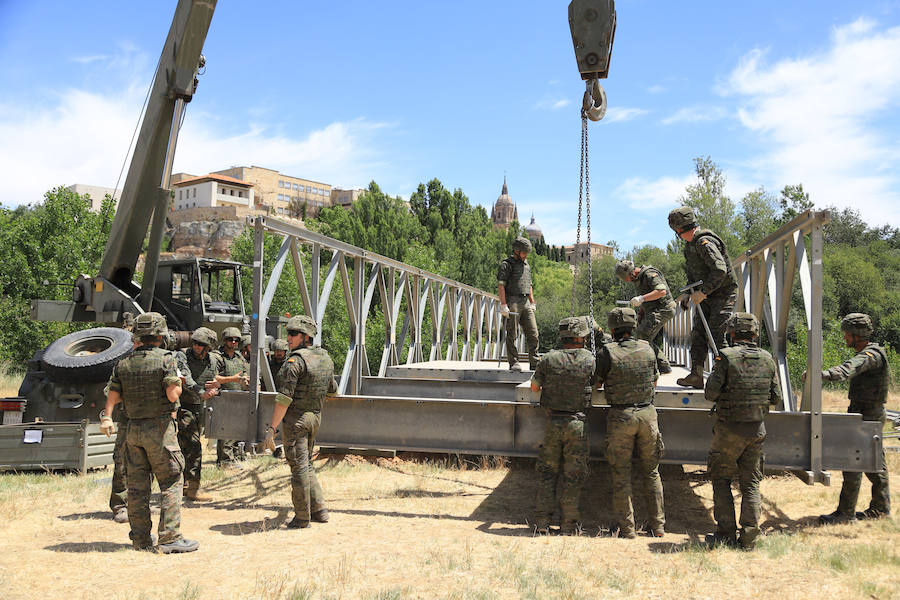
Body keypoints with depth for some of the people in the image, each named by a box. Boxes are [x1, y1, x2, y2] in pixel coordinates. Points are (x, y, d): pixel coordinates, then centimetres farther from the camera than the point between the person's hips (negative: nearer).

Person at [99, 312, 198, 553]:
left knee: (137, 484, 10)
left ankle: (140, 538, 17)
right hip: (159, 428, -5)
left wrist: (106, 418, 16)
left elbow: (113, 396, 7)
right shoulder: (165, 359, -9)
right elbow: (172, 395, -14)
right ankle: (170, 538, -2)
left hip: (133, 429, 5)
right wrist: (179, 382, 4)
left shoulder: (123, 363, 7)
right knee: (171, 482, 1)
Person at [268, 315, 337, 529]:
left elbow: (284, 398, -19)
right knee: (306, 464, 20)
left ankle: (302, 517, 8)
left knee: (299, 467, 0)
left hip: (296, 418, -8)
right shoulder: (325, 357, 8)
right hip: (316, 416, 8)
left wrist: (272, 427, -16)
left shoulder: (295, 361, -17)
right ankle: (319, 510, 20)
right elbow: (332, 390, 19)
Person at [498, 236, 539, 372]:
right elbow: (500, 285, -10)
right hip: (513, 301, -7)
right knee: (512, 335, -3)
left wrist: (532, 303, 21)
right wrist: (503, 304, -17)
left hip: (526, 303, 7)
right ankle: (514, 363, 2)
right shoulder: (506, 264, -2)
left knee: (533, 334, 1)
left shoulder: (526, 265, 21)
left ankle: (535, 363, 5)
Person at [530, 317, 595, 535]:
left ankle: (542, 520, 14)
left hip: (553, 422, 2)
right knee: (573, 475, 8)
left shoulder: (549, 359, -5)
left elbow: (534, 387, 5)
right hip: (577, 423, -1)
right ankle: (568, 523, 12)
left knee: (547, 472, 13)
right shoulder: (590, 361, -8)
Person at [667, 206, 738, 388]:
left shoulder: (705, 242, -22)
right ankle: (696, 375, 4)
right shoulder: (691, 244, 10)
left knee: (717, 335, -12)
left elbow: (720, 271, -30)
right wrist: (689, 293, 11)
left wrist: (702, 292, -25)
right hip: (707, 296, 10)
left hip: (723, 294, -10)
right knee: (698, 333, 4)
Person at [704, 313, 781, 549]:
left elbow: (711, 393, -15)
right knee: (751, 483, 13)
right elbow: (776, 397, 6)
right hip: (757, 429, 4)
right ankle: (749, 537, 11)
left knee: (721, 479, 9)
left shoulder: (726, 356, -13)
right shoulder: (768, 359, 2)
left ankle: (726, 534, 9)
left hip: (729, 429, -4)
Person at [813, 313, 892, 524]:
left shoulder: (871, 355, -20)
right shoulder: (870, 354, 14)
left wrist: (819, 375, -53)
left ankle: (846, 512, -3)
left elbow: (847, 370, -39)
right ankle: (881, 508, 25)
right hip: (869, 414, 10)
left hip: (867, 416, -10)